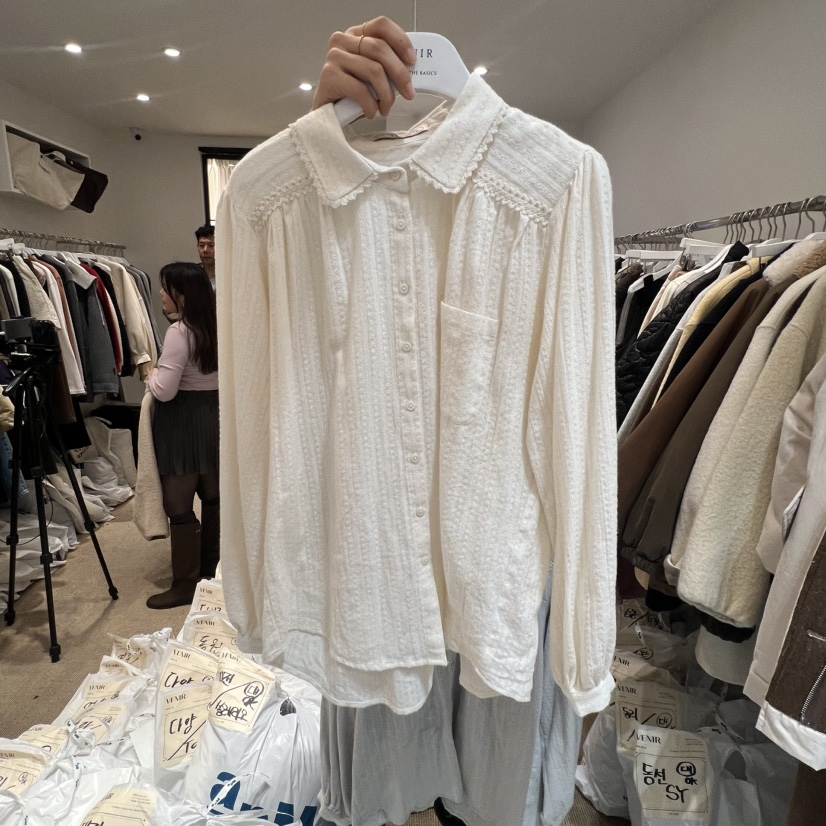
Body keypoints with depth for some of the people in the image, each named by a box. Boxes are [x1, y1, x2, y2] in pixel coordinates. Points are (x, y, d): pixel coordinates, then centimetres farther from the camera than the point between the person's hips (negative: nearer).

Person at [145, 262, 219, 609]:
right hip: (214, 415, 9)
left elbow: (164, 391, -20)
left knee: (179, 505, 1)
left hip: (183, 422, -8)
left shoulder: (179, 332, -18)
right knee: (213, 497, 15)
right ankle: (210, 572, 29)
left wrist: (150, 374, 1)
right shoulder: (216, 328, 6)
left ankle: (185, 584, 12)